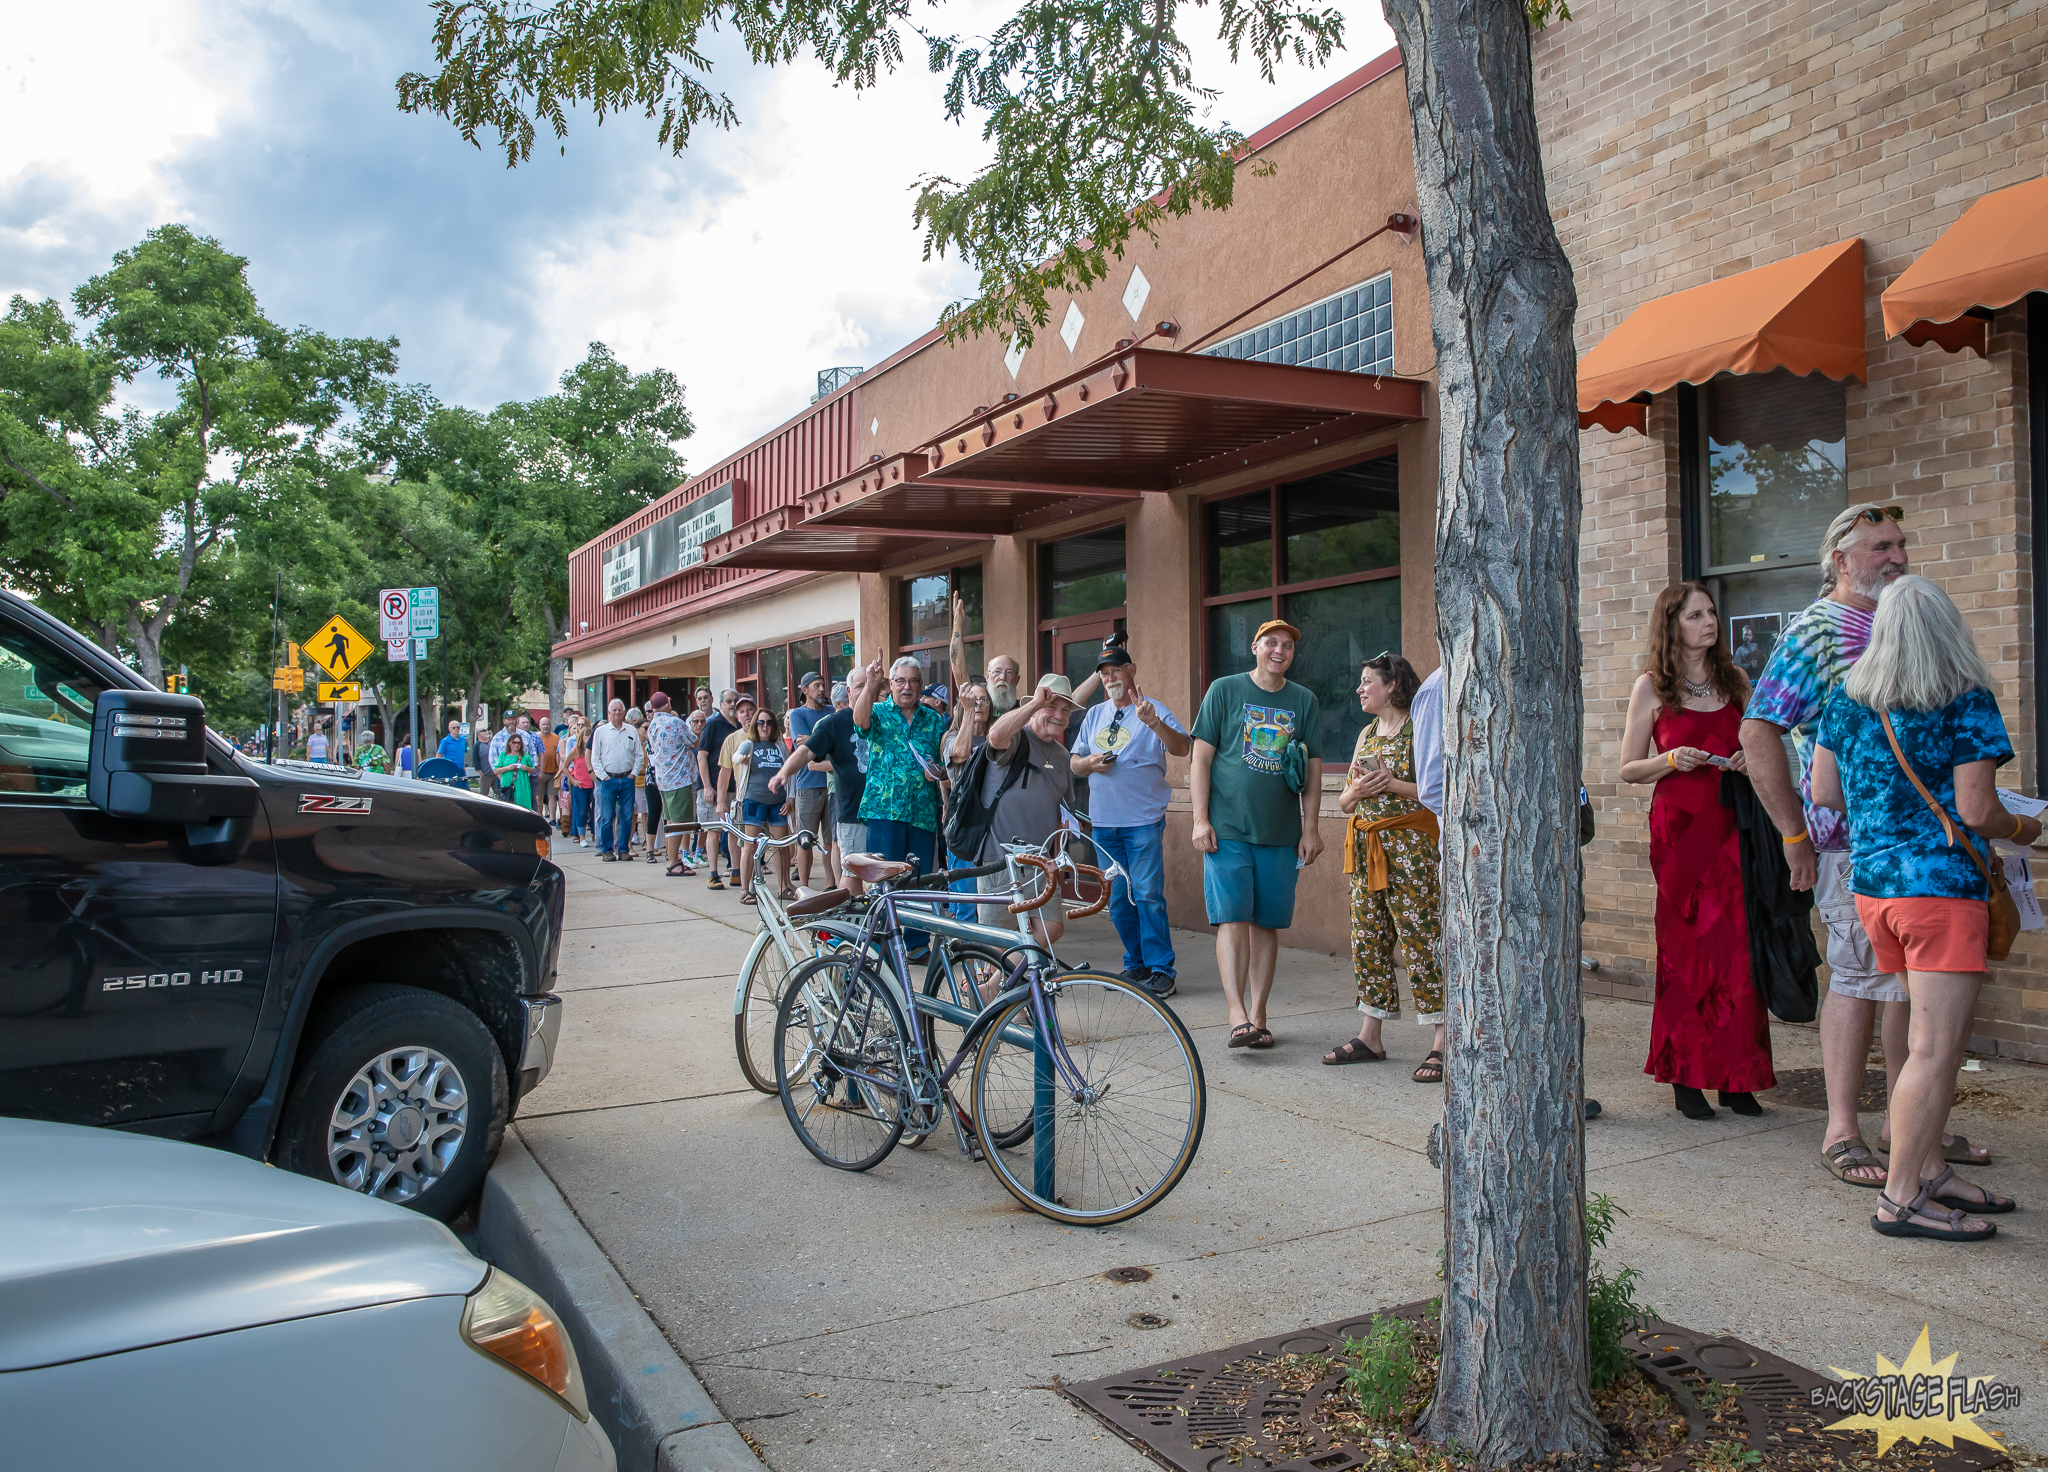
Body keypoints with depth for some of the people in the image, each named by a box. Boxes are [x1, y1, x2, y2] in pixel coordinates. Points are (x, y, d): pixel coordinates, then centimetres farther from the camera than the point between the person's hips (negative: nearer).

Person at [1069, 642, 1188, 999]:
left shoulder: (1152, 709, -2)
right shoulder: (1094, 714, 15)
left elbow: (1183, 748, -17)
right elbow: (1074, 763, 19)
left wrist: (1153, 722, -34)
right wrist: (1090, 763, -4)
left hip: (1144, 820, -6)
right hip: (1103, 822, 6)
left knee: (1148, 895, -10)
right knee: (1117, 900, 10)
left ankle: (1161, 969, -2)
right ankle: (1136, 965, 22)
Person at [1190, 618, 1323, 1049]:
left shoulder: (1304, 701, 11)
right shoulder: (1224, 690, 4)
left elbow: (1312, 768, 12)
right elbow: (1201, 758, 2)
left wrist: (1310, 828, 6)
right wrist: (1200, 818, -6)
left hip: (1281, 835, 3)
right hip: (1227, 830, -2)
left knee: (1267, 924, 5)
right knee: (1232, 919, -10)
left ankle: (1258, 1015, 13)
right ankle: (1238, 1016, -10)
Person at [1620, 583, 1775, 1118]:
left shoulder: (1735, 681, 13)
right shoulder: (1651, 688, 2)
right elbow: (1628, 769, 3)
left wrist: (1751, 759, 1)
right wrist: (1671, 761, -14)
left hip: (1732, 826, 3)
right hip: (1679, 827, -3)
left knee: (1737, 948, -2)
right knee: (1685, 949, -1)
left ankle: (1737, 1077, 6)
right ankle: (1686, 1077, 7)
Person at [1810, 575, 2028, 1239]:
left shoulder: (1847, 699, 6)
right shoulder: (1966, 703, -9)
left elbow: (1823, 793, 9)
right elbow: (1977, 811, -12)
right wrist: (2021, 829, 8)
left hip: (1869, 881, 7)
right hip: (1942, 885, -7)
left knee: (1940, 1033, 19)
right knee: (1934, 1048, -3)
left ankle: (1929, 1170, 25)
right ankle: (1900, 1198, 0)